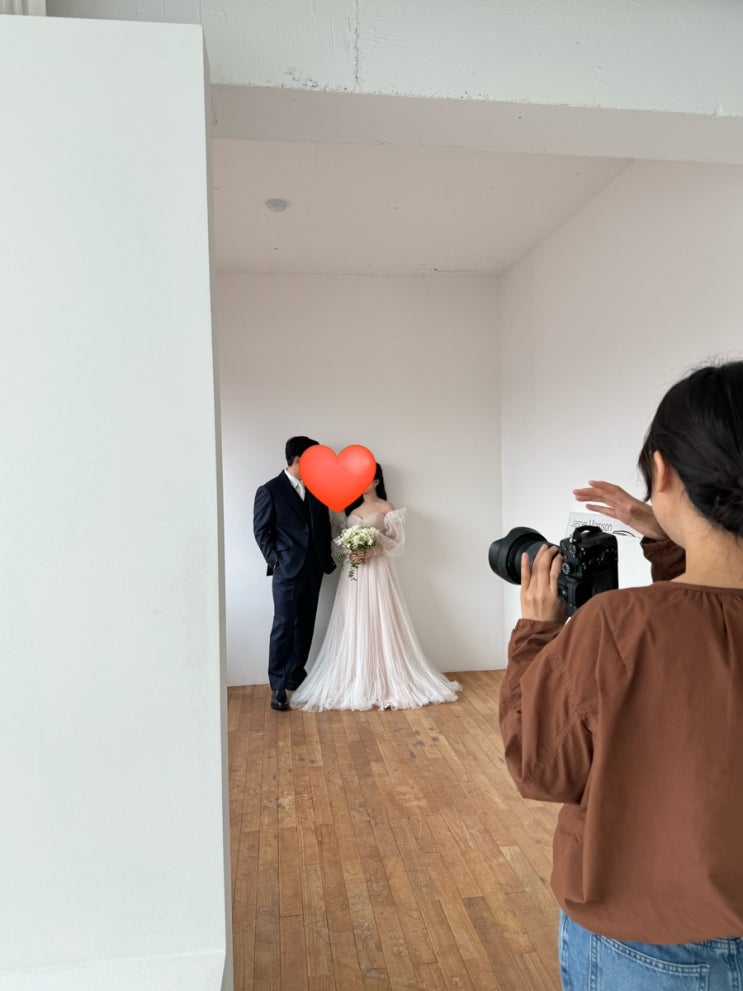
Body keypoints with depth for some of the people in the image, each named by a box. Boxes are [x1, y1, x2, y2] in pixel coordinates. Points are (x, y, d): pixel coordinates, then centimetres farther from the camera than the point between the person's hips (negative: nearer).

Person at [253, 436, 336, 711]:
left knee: (305, 627, 11)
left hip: (313, 571, 6)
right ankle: (277, 686, 4)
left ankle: (296, 675, 24)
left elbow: (324, 526, 14)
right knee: (283, 627, -3)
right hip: (287, 571, -5)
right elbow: (261, 530, -4)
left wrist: (327, 560, 7)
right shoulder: (269, 491, -6)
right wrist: (274, 560, -9)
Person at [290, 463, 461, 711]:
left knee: (379, 623, -5)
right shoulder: (352, 508, 16)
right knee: (353, 626, 3)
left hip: (377, 571, -5)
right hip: (353, 572, 5)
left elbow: (394, 541, -7)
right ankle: (356, 681, 10)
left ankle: (385, 681, 4)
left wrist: (372, 551, -20)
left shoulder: (386, 508, 0)